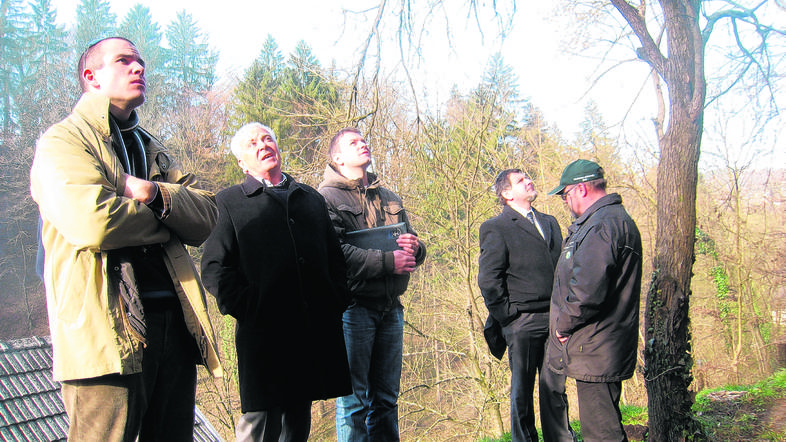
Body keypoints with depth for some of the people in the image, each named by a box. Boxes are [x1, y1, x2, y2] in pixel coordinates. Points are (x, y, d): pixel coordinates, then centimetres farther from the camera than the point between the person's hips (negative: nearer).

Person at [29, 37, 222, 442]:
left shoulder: (153, 151, 23)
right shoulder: (61, 142, 0)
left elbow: (206, 218, 8)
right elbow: (94, 221, -19)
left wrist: (156, 195, -12)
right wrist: (168, 214, -2)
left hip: (173, 325, 7)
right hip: (106, 332, -7)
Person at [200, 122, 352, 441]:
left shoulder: (312, 199, 21)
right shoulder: (229, 201, 7)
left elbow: (335, 257, 22)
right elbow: (215, 268, -2)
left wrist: (337, 301, 7)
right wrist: (247, 308, -13)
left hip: (316, 329, 5)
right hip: (264, 331, -4)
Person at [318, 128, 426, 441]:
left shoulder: (389, 198, 21)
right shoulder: (327, 197, -3)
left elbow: (416, 251, 19)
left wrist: (414, 247, -5)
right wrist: (387, 261, -21)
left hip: (390, 307, 6)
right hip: (353, 306, -6)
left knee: (386, 398, 13)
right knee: (353, 399, -3)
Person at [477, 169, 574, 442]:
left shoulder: (550, 223, 18)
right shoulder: (496, 228, -3)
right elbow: (488, 281, -8)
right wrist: (507, 317, -10)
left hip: (555, 321, 5)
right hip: (523, 323, -5)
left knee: (556, 387, 11)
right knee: (522, 390, 5)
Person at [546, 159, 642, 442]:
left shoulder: (603, 223, -18)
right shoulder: (611, 218, 18)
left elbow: (587, 289, -29)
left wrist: (563, 324, -14)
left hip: (596, 354, -11)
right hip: (599, 351, 11)